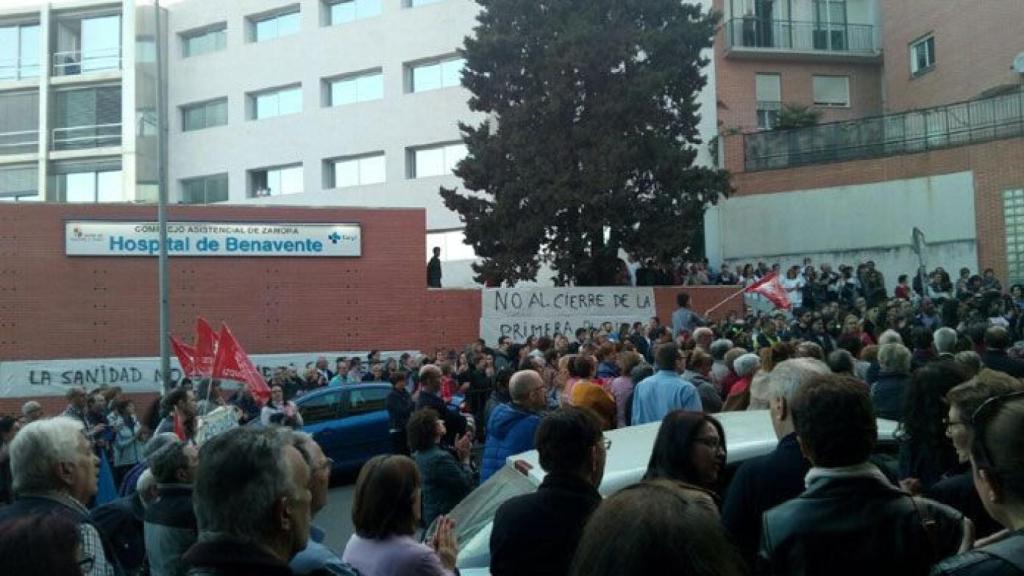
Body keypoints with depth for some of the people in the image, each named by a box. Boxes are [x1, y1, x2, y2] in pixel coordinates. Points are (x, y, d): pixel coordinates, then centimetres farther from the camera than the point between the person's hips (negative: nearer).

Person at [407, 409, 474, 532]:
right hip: (447, 517, -9)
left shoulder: (419, 454, 2)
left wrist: (458, 454, -2)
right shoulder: (440, 458, -27)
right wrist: (465, 460, -10)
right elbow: (466, 485, -21)